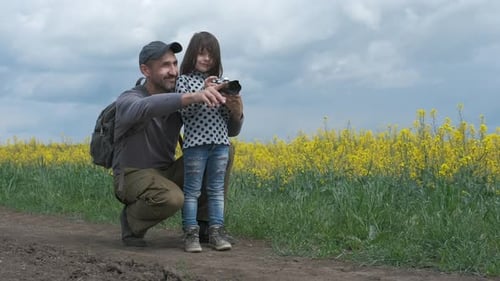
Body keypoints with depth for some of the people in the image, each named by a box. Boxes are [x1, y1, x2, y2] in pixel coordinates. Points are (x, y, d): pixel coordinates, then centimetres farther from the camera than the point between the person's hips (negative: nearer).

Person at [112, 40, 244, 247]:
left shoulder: (182, 100, 0)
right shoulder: (127, 101, -18)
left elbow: (228, 131, -3)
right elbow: (149, 108, -46)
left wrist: (236, 112, -28)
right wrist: (193, 96, -59)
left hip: (166, 174, 7)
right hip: (134, 177, -6)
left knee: (225, 151, -8)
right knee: (172, 199, -40)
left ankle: (203, 223, -3)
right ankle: (132, 218, -5)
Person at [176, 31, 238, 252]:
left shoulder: (218, 82, 13)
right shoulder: (184, 80, 2)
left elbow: (227, 116, 11)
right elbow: (185, 112, -10)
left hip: (220, 143, 5)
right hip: (195, 143, -4)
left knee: (216, 190, 8)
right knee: (192, 190, 0)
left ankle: (216, 232, 12)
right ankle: (191, 234, 2)